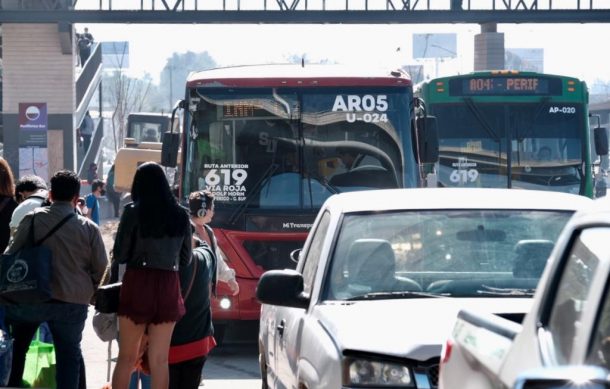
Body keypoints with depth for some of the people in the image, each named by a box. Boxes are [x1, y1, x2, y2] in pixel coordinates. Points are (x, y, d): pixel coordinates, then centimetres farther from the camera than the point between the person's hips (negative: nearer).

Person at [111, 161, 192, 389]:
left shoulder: (133, 212, -6)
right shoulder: (180, 215, 4)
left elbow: (120, 255, -5)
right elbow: (186, 259, 11)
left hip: (137, 285, -3)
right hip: (168, 287, 3)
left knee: (127, 357, 5)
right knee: (160, 360, 7)